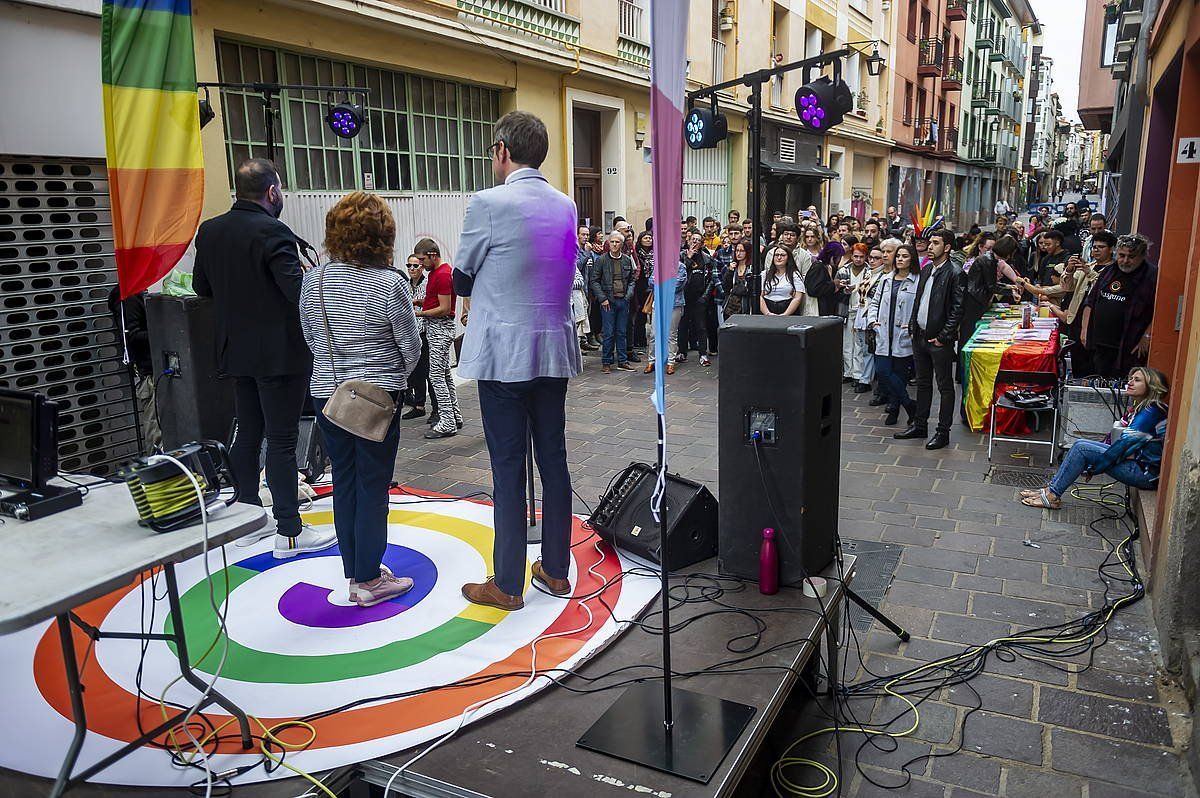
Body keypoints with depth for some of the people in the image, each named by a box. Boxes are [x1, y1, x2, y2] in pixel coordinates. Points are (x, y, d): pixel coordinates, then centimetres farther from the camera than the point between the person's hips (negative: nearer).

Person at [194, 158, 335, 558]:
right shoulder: (272, 231, -17)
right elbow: (298, 289, -24)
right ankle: (289, 532, 4)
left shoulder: (210, 231, 7)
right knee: (282, 439, -3)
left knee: (247, 433, 16)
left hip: (236, 350, 8)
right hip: (279, 352, -7)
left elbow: (202, 286, 16)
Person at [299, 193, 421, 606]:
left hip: (326, 393, 5)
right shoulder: (390, 284, -15)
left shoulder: (312, 281, 0)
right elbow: (411, 346, -7)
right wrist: (397, 378, 12)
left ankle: (354, 571, 26)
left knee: (344, 482, 14)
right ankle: (368, 580, 13)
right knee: (373, 486, 4)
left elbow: (311, 339, 9)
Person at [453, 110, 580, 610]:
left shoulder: (489, 204, -11)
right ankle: (556, 570, 24)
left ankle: (507, 585, 11)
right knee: (554, 460, 12)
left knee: (508, 468, 1)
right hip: (555, 350, 6)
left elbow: (461, 281, -2)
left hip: (505, 355, -6)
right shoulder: (565, 206, 8)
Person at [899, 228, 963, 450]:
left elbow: (957, 309, -15)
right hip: (920, 336, 8)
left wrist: (943, 337, -16)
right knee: (922, 383, 16)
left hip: (939, 340, -8)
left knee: (945, 386, 3)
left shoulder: (954, 273, -11)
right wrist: (913, 326, 8)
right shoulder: (926, 269, 12)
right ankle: (920, 425, 27)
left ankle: (943, 431, 9)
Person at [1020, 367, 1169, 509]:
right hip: (1138, 462, 9)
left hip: (1146, 473, -9)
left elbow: (1124, 444, -20)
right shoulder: (1139, 408, 13)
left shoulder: (1152, 411, -18)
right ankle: (1051, 490, 0)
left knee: (1081, 448, -15)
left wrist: (1092, 469, -13)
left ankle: (1052, 495, -9)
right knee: (1081, 444, 1)